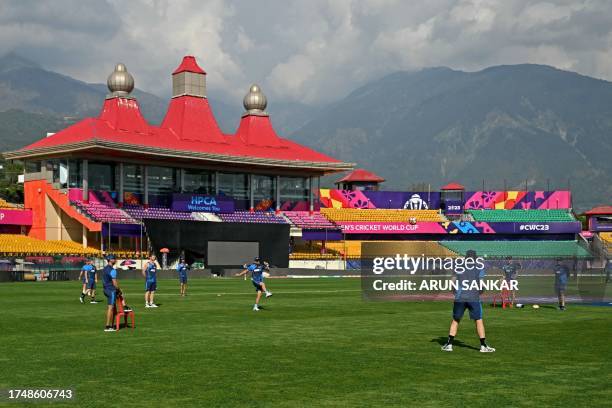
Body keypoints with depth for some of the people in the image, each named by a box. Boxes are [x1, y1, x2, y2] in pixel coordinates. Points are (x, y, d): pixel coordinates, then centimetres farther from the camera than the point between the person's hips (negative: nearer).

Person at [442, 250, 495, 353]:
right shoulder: (479, 269, 2)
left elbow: (453, 283, 9)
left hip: (459, 298, 2)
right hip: (474, 298, -2)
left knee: (455, 320, 12)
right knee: (479, 321, 5)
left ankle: (449, 344, 9)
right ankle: (483, 346, 4)